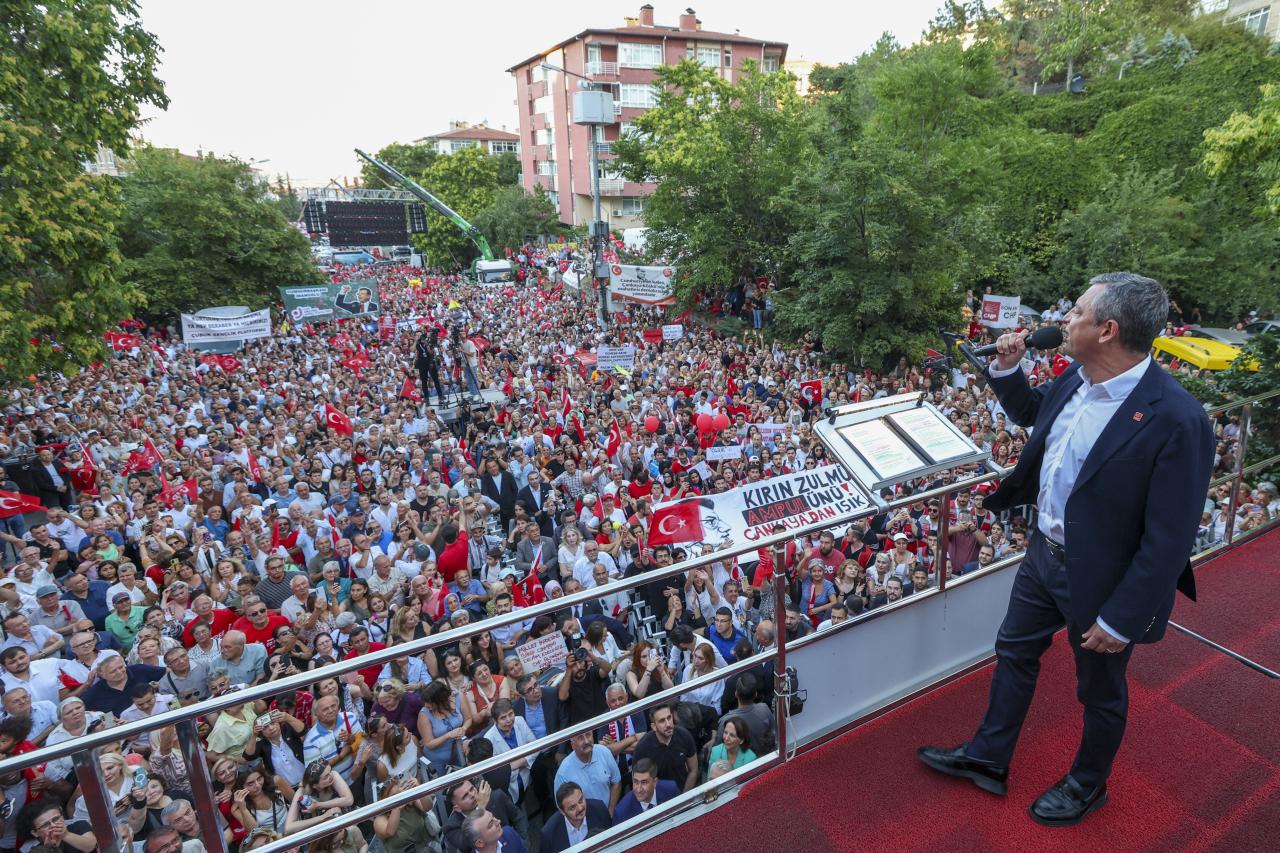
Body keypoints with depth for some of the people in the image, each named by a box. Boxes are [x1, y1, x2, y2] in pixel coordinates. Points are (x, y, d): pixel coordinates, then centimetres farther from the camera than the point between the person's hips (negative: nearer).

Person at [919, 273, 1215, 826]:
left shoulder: (1177, 419, -29)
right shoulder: (1075, 379, -7)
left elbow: (1168, 541, -24)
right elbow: (1031, 412, 17)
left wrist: (1120, 619, -19)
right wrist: (1006, 369, -1)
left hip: (1101, 580, -7)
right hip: (1044, 552, 7)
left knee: (1100, 692, 20)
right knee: (1014, 653, 21)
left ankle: (1089, 783, 48)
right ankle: (987, 759, 43)